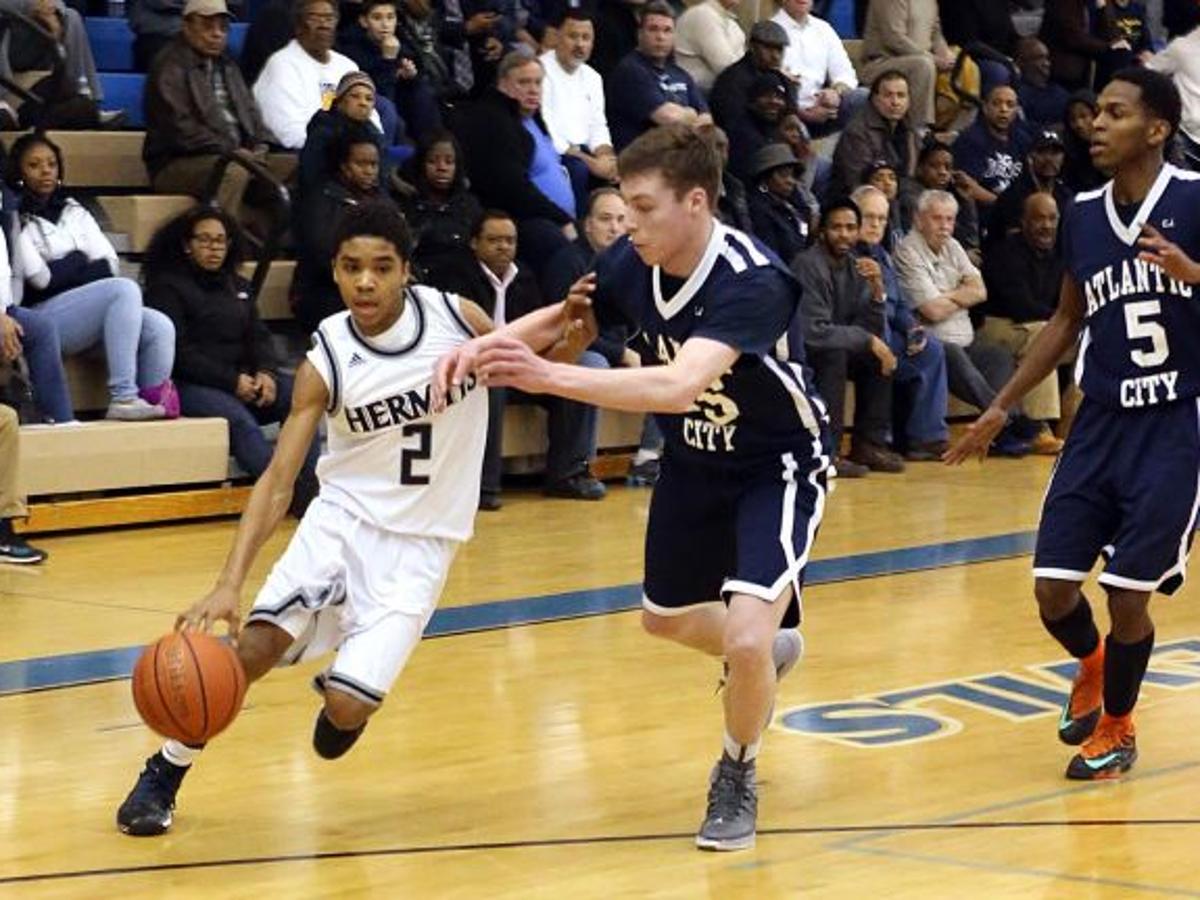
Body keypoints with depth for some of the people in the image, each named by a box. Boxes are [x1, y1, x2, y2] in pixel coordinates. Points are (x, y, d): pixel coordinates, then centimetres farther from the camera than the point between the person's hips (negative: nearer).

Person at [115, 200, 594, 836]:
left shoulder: (456, 319, -11)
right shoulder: (326, 360, -13)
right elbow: (278, 479, -16)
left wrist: (567, 338, -16)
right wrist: (229, 584, -28)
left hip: (419, 541, 0)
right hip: (343, 518, 0)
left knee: (346, 708, -13)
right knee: (255, 646, -20)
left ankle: (346, 694, 26)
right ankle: (161, 775, 2)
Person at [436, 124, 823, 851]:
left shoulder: (751, 281, -34)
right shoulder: (633, 264, -15)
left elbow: (678, 385, -48)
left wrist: (548, 377, -54)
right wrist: (486, 347, -20)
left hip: (777, 466, -7)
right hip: (694, 459, 7)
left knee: (746, 638, -21)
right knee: (665, 618, 21)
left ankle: (737, 778, 9)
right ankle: (767, 656, 54)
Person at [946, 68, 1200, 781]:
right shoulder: (1083, 214, 6)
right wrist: (1002, 408, 17)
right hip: (1101, 421, 5)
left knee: (1128, 595, -4)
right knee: (1053, 589, 1)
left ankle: (1116, 727, 23)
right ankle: (1093, 669, 36)